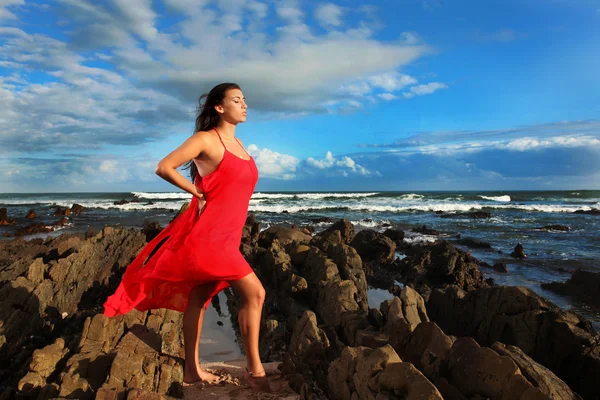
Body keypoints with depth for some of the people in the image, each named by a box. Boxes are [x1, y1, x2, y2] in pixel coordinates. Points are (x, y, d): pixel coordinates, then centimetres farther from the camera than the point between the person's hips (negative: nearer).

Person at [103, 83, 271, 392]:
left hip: (225, 235, 8)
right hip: (206, 232, -8)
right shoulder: (206, 139, -9)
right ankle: (255, 370, 0)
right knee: (254, 293, -11)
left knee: (199, 297, 15)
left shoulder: (237, 143, 16)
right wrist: (198, 193, -9)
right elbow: (164, 167, -13)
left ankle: (192, 369, 27)